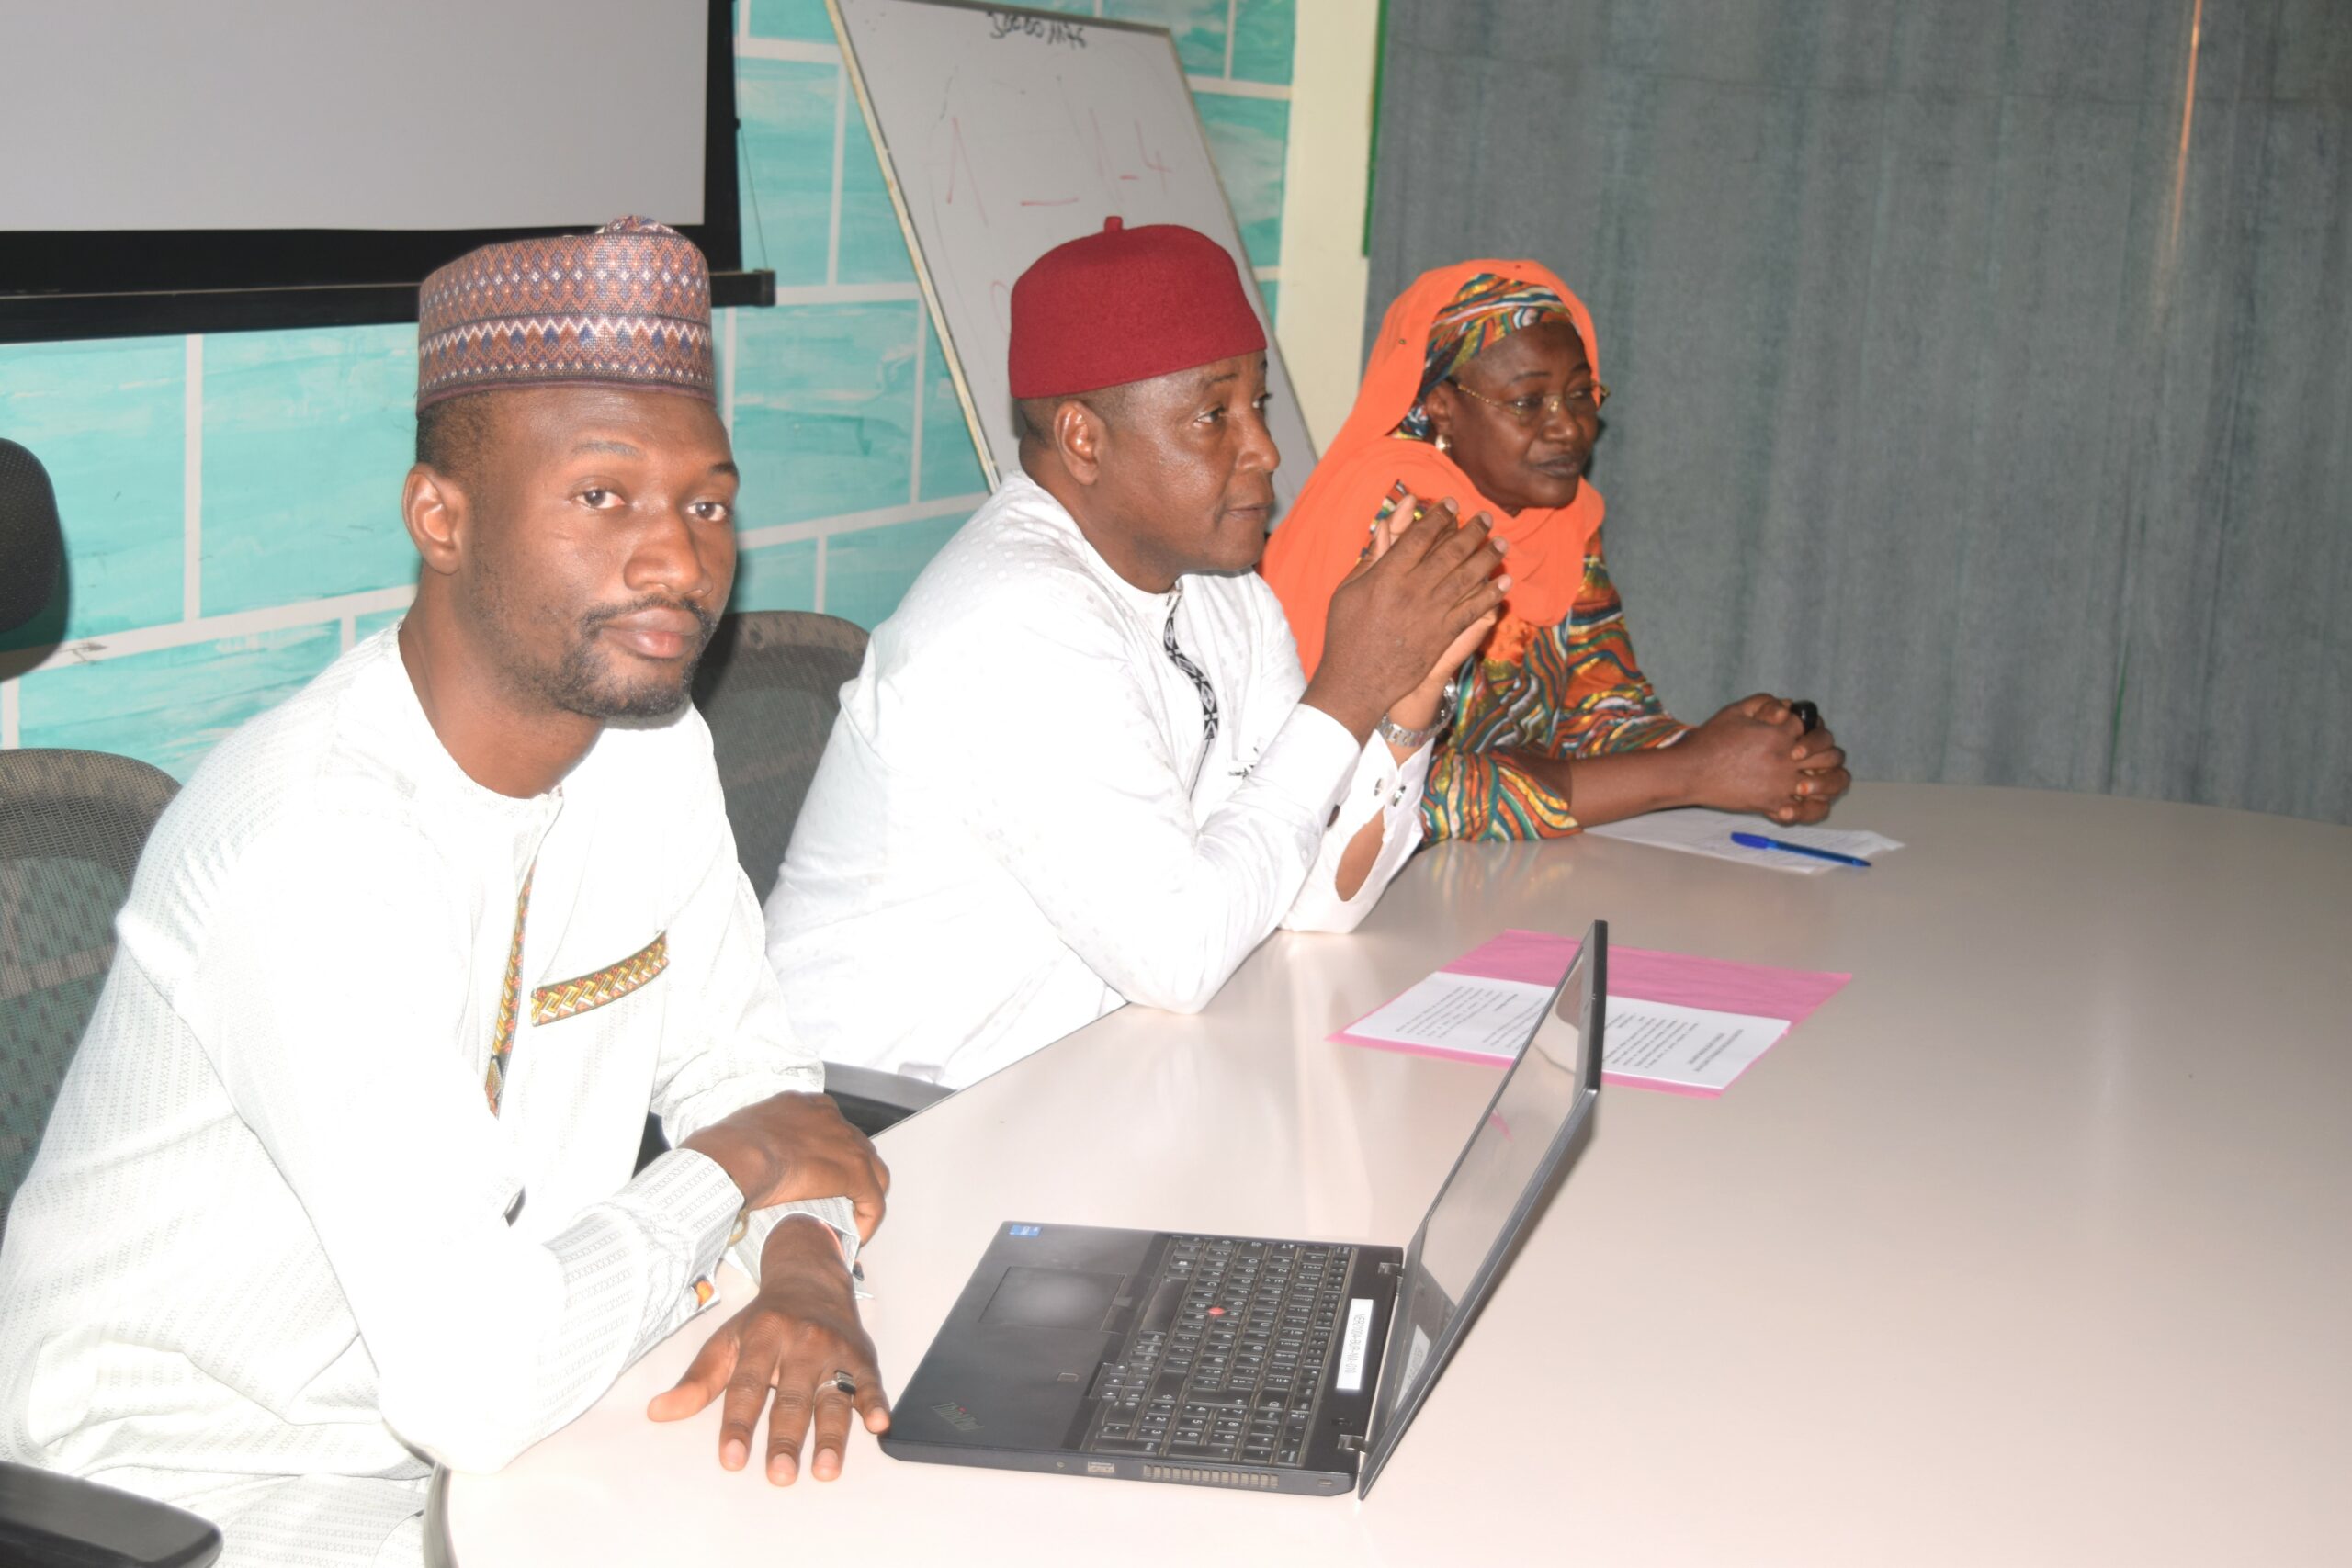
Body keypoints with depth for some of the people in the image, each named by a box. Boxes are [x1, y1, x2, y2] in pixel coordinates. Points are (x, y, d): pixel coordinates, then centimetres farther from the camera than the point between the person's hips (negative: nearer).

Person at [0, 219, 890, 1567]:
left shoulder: (654, 748, -3)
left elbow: (741, 1062, 8)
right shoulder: (314, 843, -29)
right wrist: (728, 1171, -16)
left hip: (489, 1428, 7)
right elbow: (480, 1385, -33)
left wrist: (805, 1271, -12)